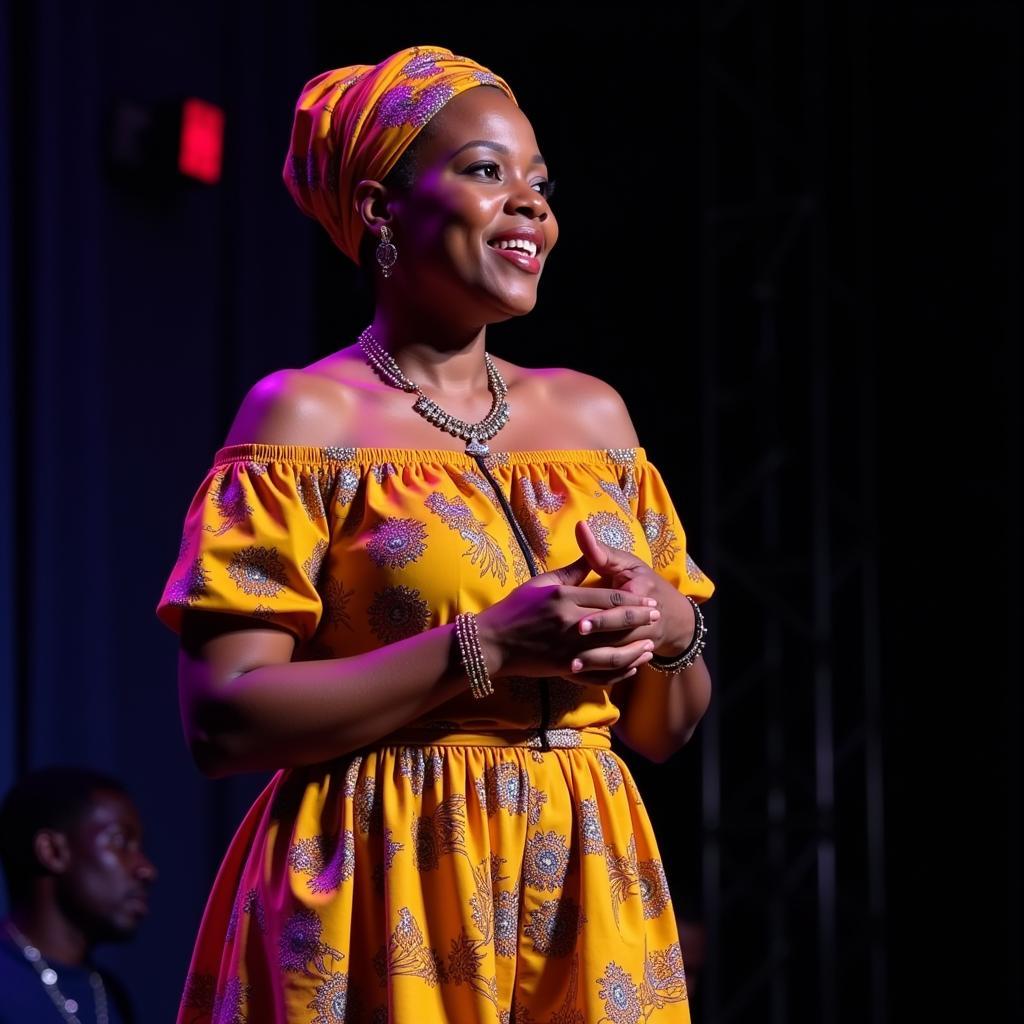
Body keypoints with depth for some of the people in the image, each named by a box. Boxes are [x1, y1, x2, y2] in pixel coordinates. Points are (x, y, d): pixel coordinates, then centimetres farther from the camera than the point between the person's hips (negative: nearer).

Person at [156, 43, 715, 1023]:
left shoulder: (590, 414, 11)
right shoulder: (308, 415, -4)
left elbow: (662, 728, 15)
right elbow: (221, 720, -13)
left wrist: (672, 629, -6)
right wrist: (482, 650, -18)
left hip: (586, 901, 5)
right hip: (391, 906, -5)